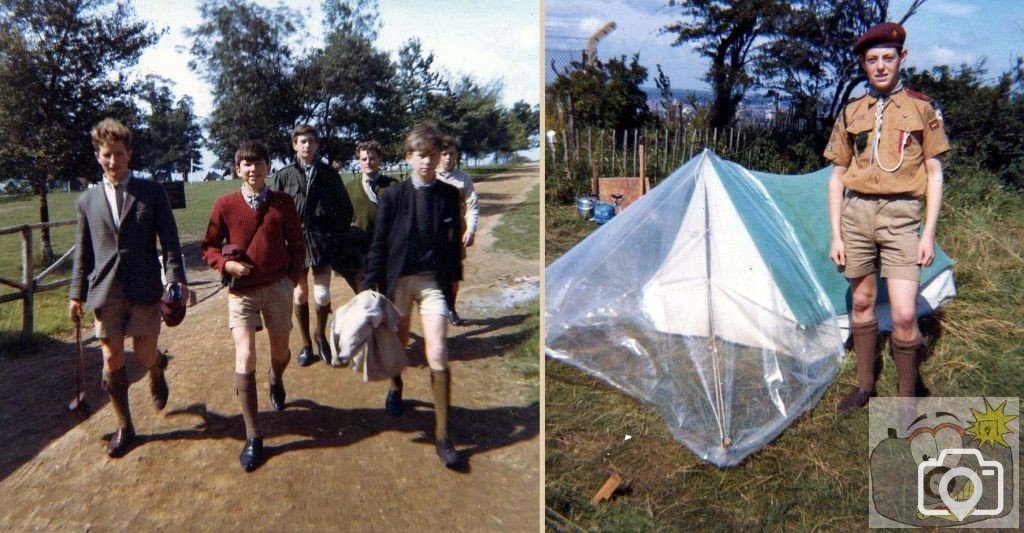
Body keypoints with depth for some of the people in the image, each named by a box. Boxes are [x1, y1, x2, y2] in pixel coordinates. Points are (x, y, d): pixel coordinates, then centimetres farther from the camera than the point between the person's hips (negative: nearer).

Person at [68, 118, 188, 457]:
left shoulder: (152, 192, 1)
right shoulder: (87, 201, 8)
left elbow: (169, 239, -3)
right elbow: (82, 252, 11)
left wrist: (176, 279, -13)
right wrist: (76, 294, 10)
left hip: (144, 288, -2)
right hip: (105, 290, 2)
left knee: (145, 357, 0)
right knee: (112, 360, 6)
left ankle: (157, 370, 39)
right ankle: (124, 427, 21)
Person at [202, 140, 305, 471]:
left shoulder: (283, 203, -1)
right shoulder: (225, 205, -3)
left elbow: (297, 245, 8)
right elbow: (209, 247, 5)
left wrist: (293, 278, 0)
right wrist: (226, 263, -13)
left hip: (278, 288, 2)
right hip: (241, 290, -1)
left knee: (280, 351, 16)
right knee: (245, 358, -12)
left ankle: (276, 381, 55)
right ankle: (253, 437, -2)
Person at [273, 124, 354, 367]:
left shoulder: (329, 174, 3)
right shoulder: (284, 175, 1)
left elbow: (345, 208, 7)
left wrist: (337, 237, -1)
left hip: (323, 240, 0)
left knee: (322, 294, -9)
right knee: (300, 294, 8)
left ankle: (321, 335, 20)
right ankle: (306, 344, 24)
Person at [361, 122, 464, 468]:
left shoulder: (450, 196, 0)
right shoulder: (392, 196, -3)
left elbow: (454, 243, 5)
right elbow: (379, 245, -2)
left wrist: (453, 281, 4)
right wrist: (371, 286, -5)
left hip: (434, 281, 0)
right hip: (398, 279, 1)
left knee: (437, 357, -10)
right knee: (397, 345, 19)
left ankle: (442, 434, -1)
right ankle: (396, 387, 53)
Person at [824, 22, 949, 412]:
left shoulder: (922, 108, 2)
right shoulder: (851, 114, 8)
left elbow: (934, 175, 3)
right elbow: (837, 178, 10)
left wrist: (929, 233, -5)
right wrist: (835, 235, 4)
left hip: (900, 216, -3)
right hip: (857, 213, 3)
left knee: (904, 315, -9)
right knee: (862, 302, 12)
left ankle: (908, 397, 11)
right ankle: (865, 386, 27)